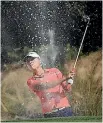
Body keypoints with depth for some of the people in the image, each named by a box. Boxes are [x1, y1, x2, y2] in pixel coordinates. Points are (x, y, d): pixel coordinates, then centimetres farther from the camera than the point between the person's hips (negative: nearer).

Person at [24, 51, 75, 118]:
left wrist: (69, 81, -16)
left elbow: (67, 89, 6)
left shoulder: (54, 71, 9)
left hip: (65, 110, 1)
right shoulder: (30, 81, 5)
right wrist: (65, 78, -20)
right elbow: (45, 86, -14)